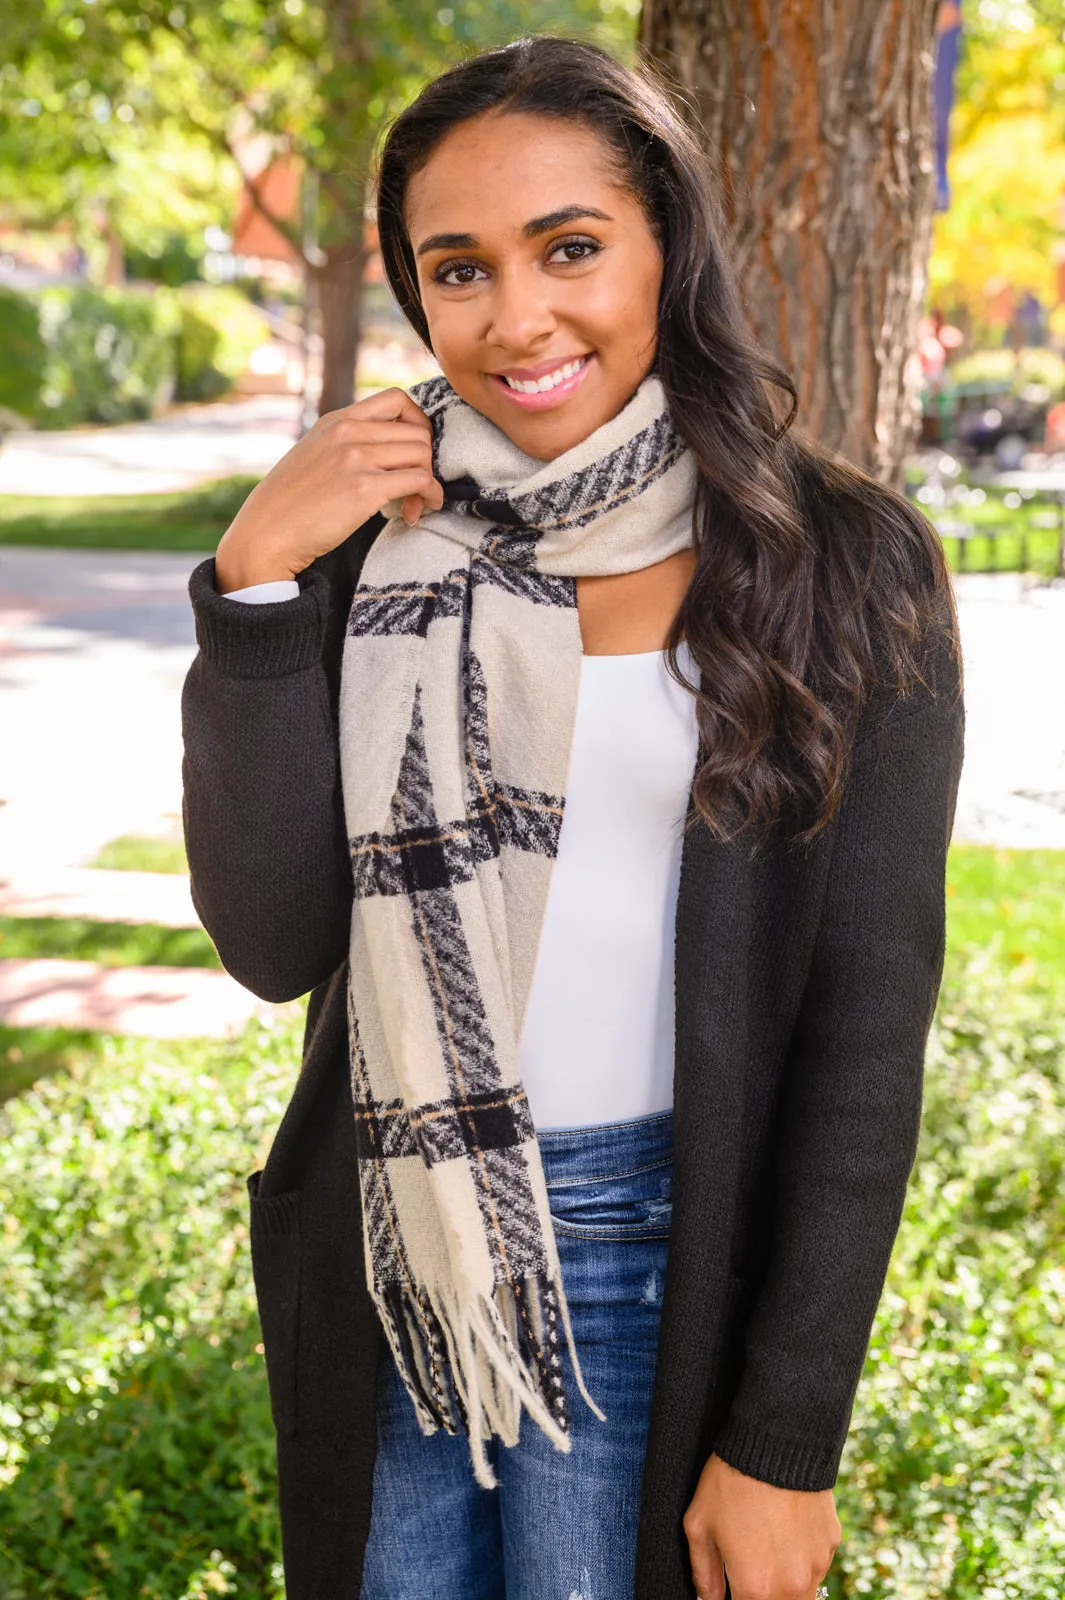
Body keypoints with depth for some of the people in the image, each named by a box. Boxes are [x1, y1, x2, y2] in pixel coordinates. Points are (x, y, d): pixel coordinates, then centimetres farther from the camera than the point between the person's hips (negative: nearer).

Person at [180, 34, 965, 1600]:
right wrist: (253, 586, -16)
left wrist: (786, 1440, -9)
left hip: (653, 1260, -2)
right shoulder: (379, 539, -1)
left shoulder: (841, 561, -8)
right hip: (386, 1248, 3)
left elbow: (868, 1017, -8)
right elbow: (274, 940, -7)